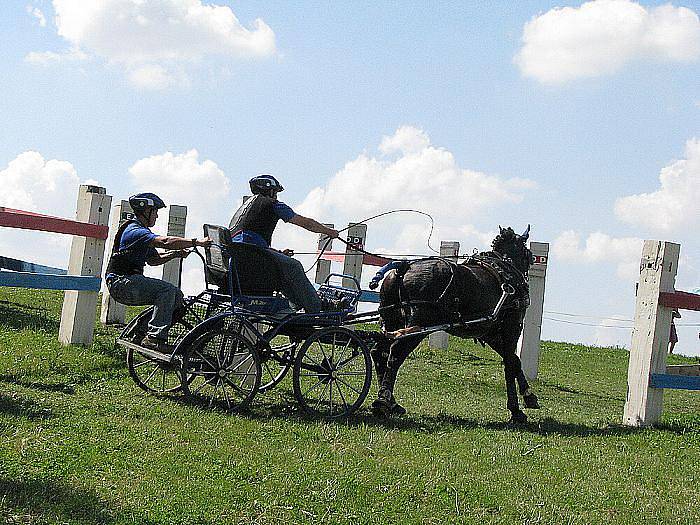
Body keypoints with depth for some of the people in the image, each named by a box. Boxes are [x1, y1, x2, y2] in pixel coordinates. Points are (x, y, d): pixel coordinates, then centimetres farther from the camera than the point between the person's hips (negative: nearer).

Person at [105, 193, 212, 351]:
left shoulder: (142, 232, 21)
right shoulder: (134, 230, -13)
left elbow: (153, 260, 25)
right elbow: (165, 242, -27)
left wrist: (175, 253, 8)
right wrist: (196, 242, -27)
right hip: (121, 283, -10)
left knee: (177, 296, 4)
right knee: (168, 290, -25)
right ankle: (154, 338, -27)